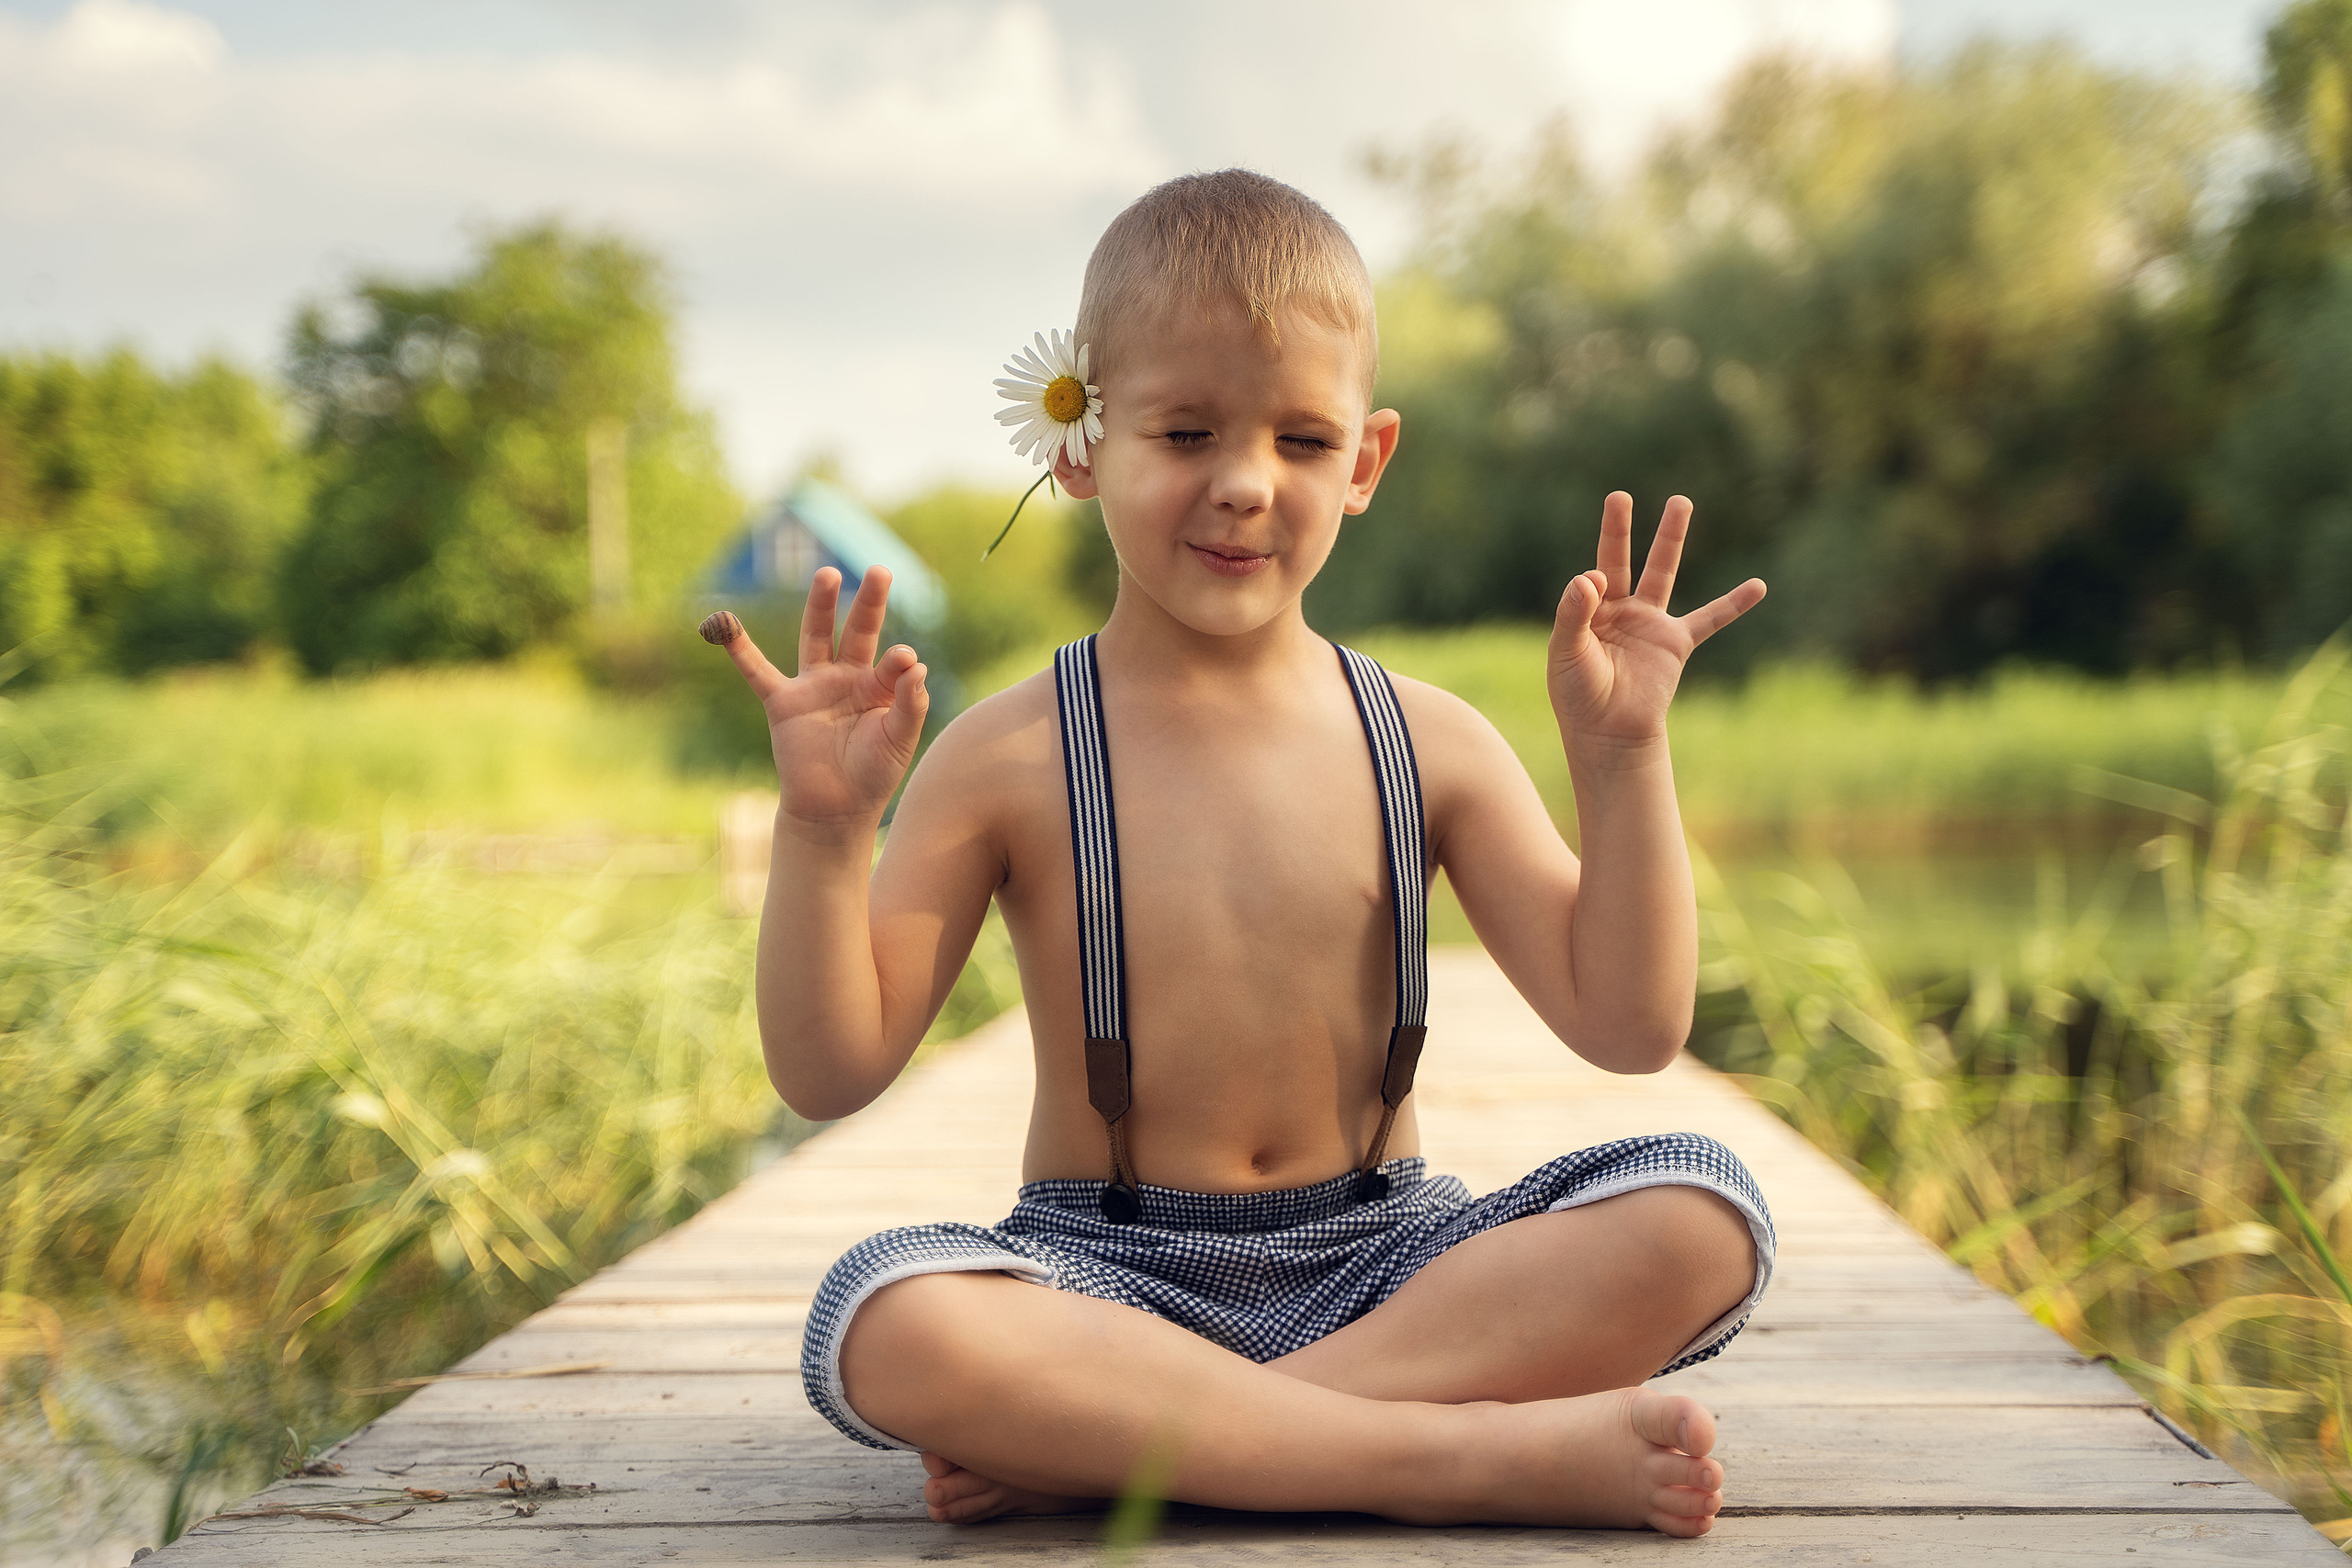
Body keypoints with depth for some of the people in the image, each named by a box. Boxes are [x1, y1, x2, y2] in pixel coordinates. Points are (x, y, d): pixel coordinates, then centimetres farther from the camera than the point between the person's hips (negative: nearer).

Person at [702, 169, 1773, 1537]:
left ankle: (1108, 1445, -25)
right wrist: (823, 829, -20)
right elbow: (829, 1075, -6)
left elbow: (1630, 1028, 0)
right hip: (1112, 1272, -2)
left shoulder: (1431, 743, 3)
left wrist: (1621, 758, -9)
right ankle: (1484, 1452, -29)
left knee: (1706, 1217, -22)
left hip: (1379, 1262, 3)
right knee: (889, 1326, -34)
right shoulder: (1009, 757, -3)